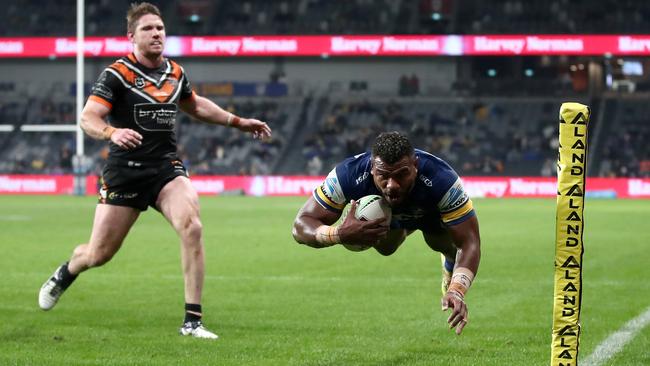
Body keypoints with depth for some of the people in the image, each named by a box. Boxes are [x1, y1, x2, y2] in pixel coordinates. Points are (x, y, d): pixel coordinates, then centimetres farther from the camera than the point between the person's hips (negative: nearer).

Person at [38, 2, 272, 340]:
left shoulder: (175, 73, 8)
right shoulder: (117, 74, -9)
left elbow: (195, 106, 29)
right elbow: (88, 118, -18)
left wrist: (238, 122, 28)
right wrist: (112, 132, -39)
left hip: (167, 168, 3)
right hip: (125, 170, -3)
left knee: (192, 227, -24)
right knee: (98, 254, 3)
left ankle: (192, 321, -18)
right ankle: (65, 273, 42)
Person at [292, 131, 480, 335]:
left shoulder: (441, 180, -46)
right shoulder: (348, 175, -43)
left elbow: (469, 242, -41)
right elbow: (300, 228, -37)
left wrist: (457, 291, -59)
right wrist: (340, 234, -59)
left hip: (432, 214, -1)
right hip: (384, 219, 1)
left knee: (446, 243, -17)